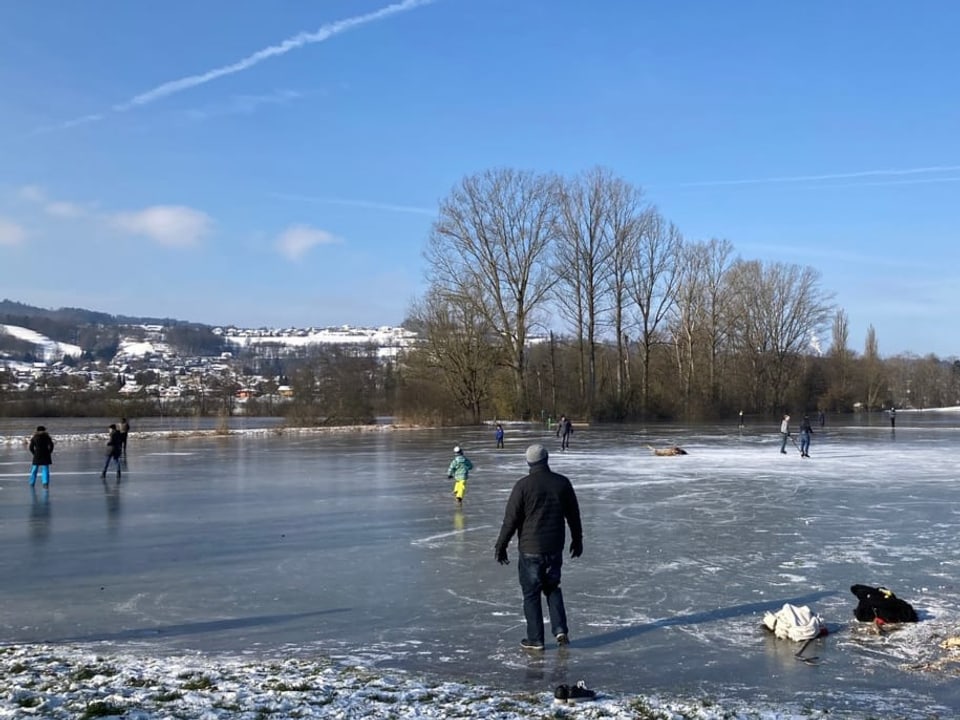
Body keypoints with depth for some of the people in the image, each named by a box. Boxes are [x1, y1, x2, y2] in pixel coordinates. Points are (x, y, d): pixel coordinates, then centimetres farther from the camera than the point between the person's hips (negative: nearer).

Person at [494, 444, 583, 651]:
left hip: (530, 550, -4)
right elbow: (573, 515, 9)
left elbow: (511, 519, -11)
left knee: (531, 594, 7)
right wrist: (577, 540, 23)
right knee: (553, 587, 22)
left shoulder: (523, 485, -13)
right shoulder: (562, 482, -1)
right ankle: (560, 629, 13)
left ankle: (535, 639, 12)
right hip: (555, 548, 4)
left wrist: (500, 546, -1)